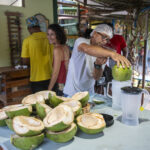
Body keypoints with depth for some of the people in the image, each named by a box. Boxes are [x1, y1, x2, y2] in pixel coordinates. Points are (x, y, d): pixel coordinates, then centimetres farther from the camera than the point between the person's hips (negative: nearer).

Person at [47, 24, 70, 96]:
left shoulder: (57, 49, -17)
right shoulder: (65, 47, 7)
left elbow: (55, 73, -17)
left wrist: (49, 90, -10)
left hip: (60, 86, -8)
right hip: (66, 84, 8)